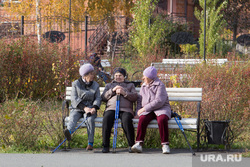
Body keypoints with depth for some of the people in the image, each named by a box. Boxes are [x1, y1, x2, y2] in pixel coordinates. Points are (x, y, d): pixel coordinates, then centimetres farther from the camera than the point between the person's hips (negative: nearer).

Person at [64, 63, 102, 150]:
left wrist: (94, 108, -16)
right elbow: (74, 99, -4)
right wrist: (84, 107, -19)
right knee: (73, 117, -33)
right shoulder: (76, 84, 6)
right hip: (77, 108, 0)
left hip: (90, 108, 0)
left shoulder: (95, 85, 13)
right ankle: (69, 131, -65)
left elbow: (98, 98, 6)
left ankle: (90, 143, -35)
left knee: (90, 119, -32)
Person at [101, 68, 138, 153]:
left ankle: (131, 145, -26)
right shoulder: (109, 85, 32)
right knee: (107, 118, -35)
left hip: (125, 109, -1)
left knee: (126, 120, -37)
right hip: (111, 108, 1)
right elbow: (103, 97, 16)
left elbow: (135, 97, 11)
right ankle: (105, 145, -28)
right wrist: (112, 90, 1)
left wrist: (124, 93, -5)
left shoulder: (130, 85, 28)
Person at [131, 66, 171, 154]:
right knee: (142, 119, -31)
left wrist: (144, 108, -16)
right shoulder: (143, 86, 17)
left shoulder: (160, 85, -5)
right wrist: (138, 112, 5)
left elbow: (159, 101, -16)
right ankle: (139, 144, -35)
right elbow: (140, 100, 24)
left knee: (162, 119, -38)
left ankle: (165, 144, -28)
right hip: (147, 111, 4)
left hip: (161, 108, -4)